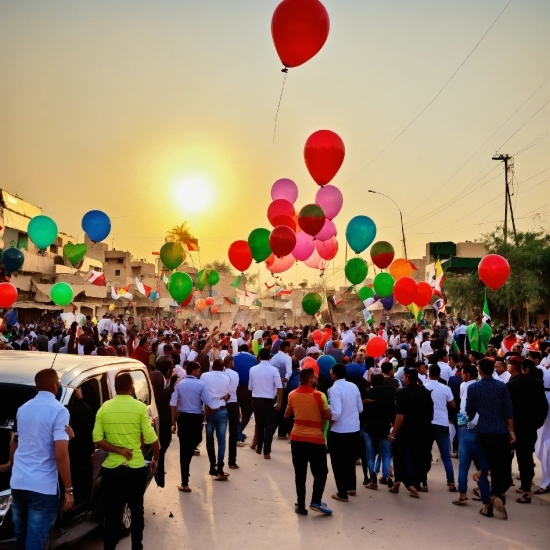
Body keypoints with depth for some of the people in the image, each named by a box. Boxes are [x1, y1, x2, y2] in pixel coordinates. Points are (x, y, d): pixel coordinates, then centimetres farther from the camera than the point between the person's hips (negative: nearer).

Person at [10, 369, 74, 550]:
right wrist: (68, 490, -12)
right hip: (42, 486, -7)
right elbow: (61, 455, -18)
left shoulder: (23, 408, 10)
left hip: (17, 482, 7)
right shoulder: (58, 410, -11)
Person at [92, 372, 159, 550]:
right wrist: (156, 458, 6)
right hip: (136, 468, -1)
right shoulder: (140, 407, -9)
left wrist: (118, 450, -7)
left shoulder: (104, 408, -1)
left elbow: (97, 439, -7)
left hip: (111, 469, 1)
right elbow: (152, 439, -10)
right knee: (136, 511, 16)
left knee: (112, 514, 9)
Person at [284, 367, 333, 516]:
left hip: (297, 438, 4)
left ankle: (301, 505, 10)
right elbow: (329, 416, -6)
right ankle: (316, 501, -4)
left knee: (300, 474, 9)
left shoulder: (292, 395, 0)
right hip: (316, 439, -4)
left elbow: (287, 415, 13)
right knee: (320, 472, 10)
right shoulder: (319, 396, -14)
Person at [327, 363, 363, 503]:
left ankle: (342, 494, 14)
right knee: (350, 460, 24)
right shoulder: (353, 386, 2)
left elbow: (336, 413, -25)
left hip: (339, 431, -7)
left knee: (338, 462, 8)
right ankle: (351, 487, 36)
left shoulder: (334, 389, -18)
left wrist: (329, 424, -8)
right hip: (354, 429, 7)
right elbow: (360, 409, 10)